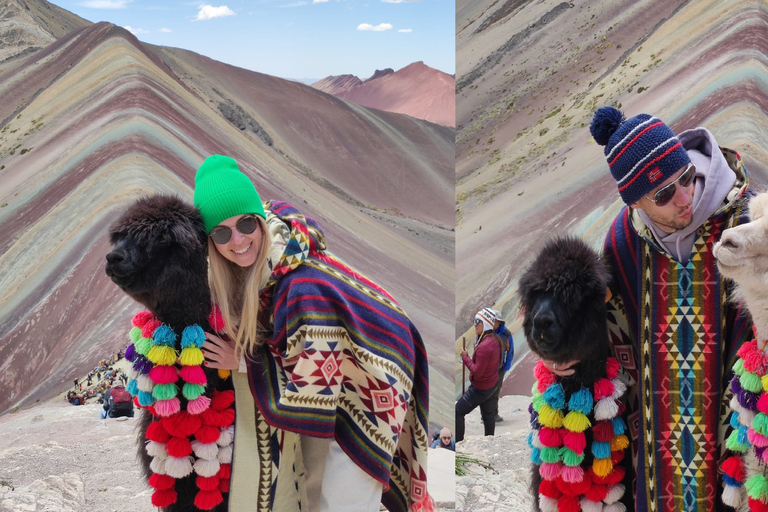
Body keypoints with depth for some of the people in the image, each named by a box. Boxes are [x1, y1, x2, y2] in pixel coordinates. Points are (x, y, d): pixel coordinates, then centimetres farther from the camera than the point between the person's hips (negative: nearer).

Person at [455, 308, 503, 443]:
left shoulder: (484, 346, -31)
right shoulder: (495, 339, -2)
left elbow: (477, 372, -26)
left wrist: (465, 357, -16)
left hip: (481, 389, -9)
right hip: (492, 383, 9)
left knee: (458, 411, -1)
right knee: (488, 413, 22)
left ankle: (458, 441, 2)